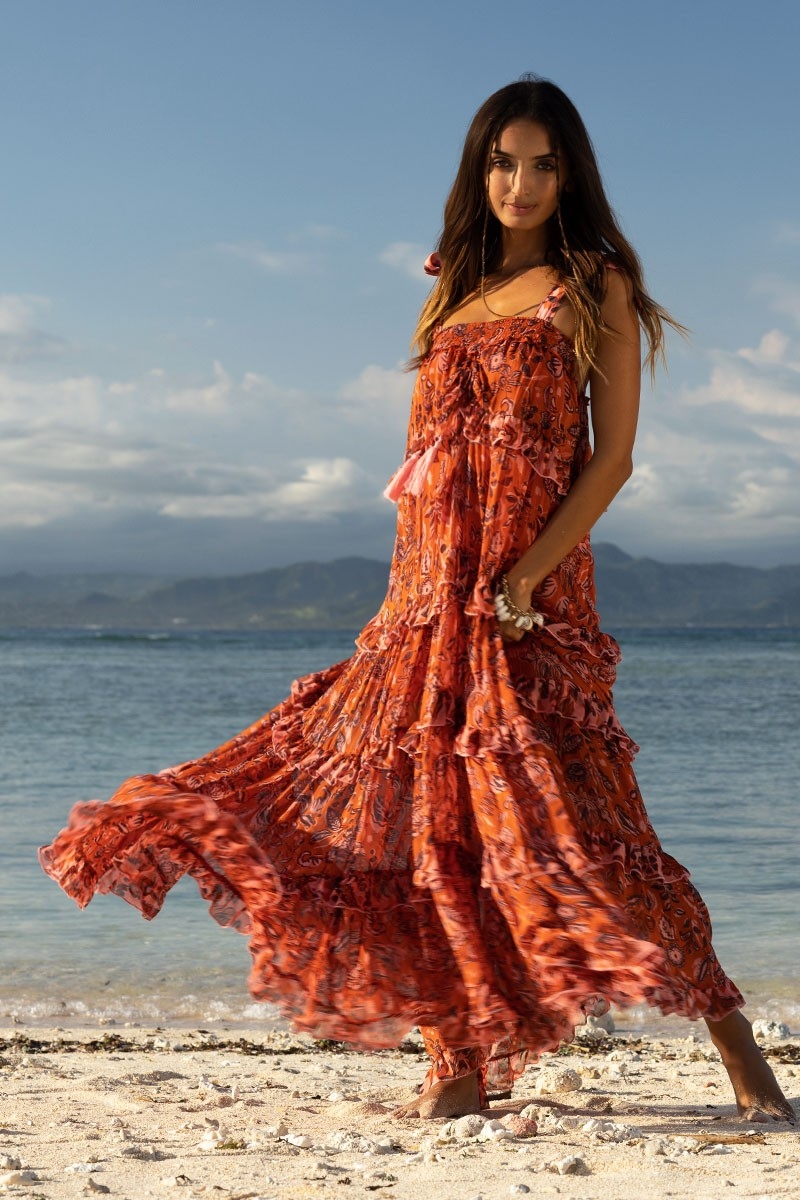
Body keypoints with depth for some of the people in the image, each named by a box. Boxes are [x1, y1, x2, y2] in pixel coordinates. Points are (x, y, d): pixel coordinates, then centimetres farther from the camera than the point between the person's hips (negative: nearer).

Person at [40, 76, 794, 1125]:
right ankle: (457, 1069, 11)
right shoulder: (453, 292, 20)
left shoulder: (595, 285, 4)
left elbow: (613, 456, -4)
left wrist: (528, 574, -15)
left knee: (558, 810, -13)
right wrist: (429, 580, 7)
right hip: (429, 588, 6)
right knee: (422, 819, 2)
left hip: (529, 590, -6)